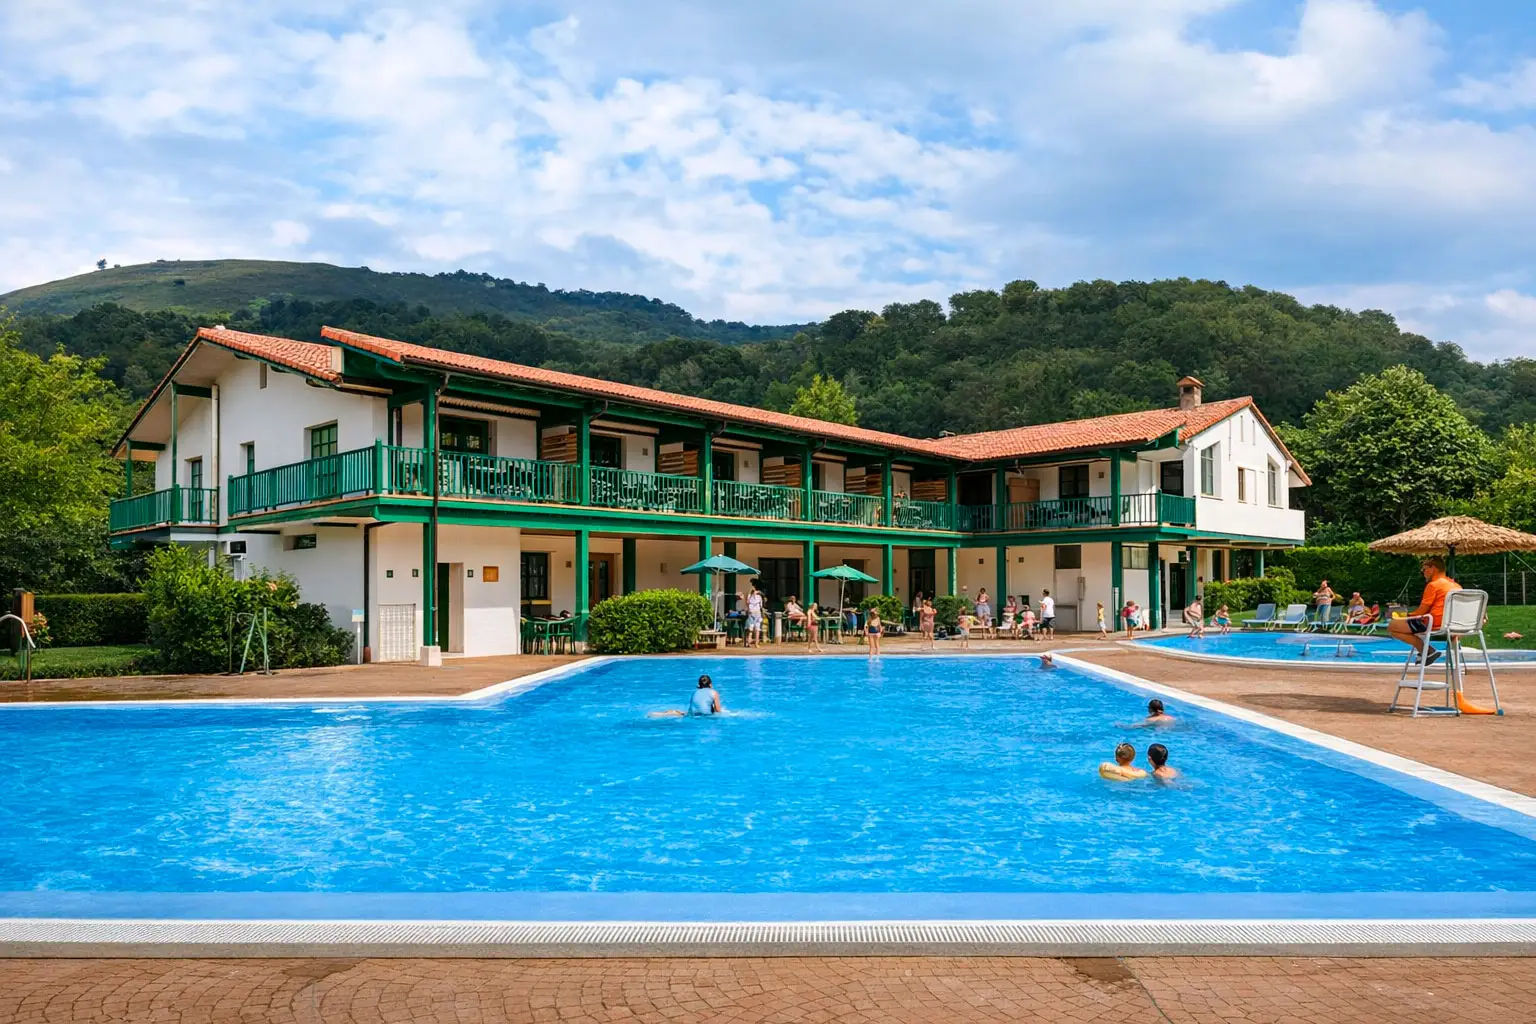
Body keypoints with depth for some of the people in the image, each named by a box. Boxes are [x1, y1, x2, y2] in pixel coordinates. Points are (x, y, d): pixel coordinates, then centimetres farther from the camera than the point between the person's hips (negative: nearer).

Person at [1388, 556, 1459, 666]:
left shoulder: (1433, 585, -9)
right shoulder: (1457, 586, 16)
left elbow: (1421, 612, -9)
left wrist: (1408, 615, 11)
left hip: (1433, 625, -9)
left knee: (1391, 626, -6)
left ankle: (1427, 650, -12)